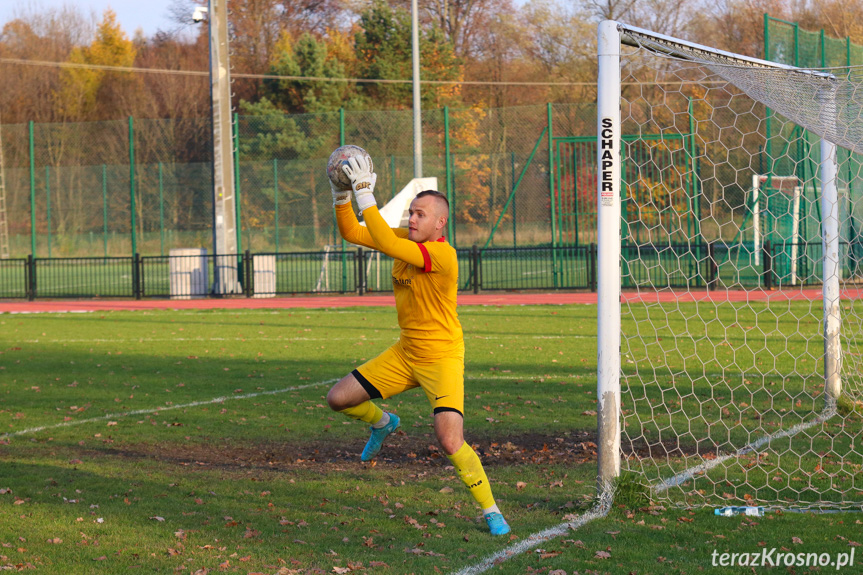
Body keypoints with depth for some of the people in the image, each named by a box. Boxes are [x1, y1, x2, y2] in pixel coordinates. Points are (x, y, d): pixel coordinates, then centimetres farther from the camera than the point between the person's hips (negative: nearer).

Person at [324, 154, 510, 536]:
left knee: (450, 441, -21)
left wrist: (366, 196, -35)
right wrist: (341, 196, -12)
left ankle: (490, 510, -2)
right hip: (405, 353, 8)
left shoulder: (443, 254, -26)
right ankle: (383, 423, 38)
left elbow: (386, 244, -37)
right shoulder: (406, 239, 0)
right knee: (339, 399, 5)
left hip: (442, 357, -8)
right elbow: (353, 234, 2)